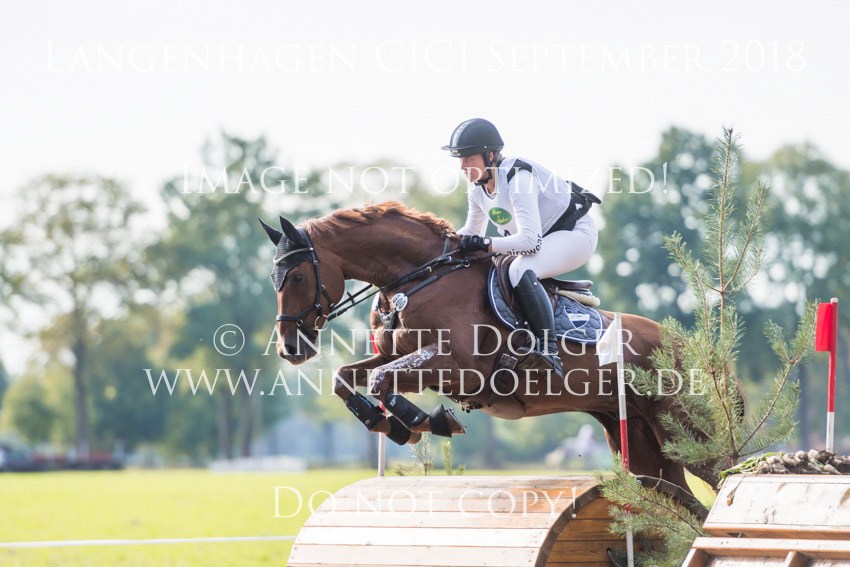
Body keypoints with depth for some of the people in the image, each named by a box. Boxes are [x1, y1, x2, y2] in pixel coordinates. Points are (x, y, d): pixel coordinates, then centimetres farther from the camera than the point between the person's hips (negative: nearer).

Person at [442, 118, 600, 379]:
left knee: (520, 270, -36)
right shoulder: (478, 188, -2)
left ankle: (549, 349, -36)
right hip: (543, 239, 10)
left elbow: (529, 241, -36)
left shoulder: (518, 178, -30)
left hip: (575, 233, -10)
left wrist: (483, 244, -36)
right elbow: (472, 231, 12)